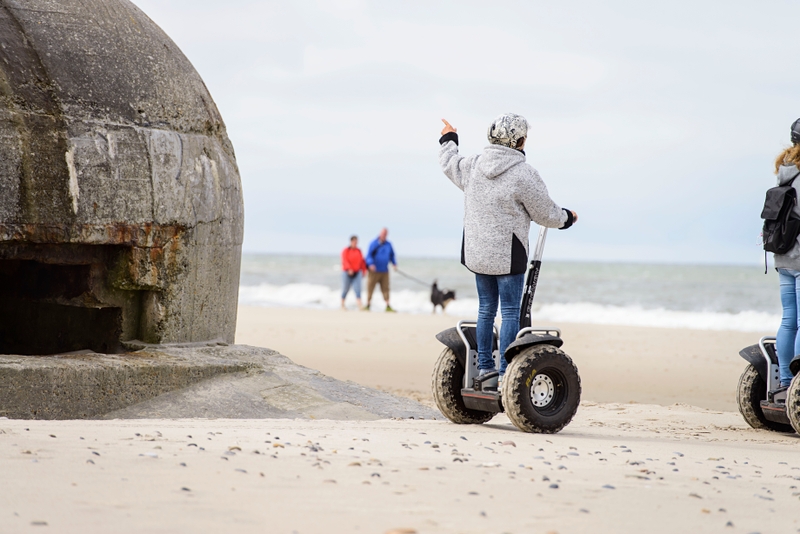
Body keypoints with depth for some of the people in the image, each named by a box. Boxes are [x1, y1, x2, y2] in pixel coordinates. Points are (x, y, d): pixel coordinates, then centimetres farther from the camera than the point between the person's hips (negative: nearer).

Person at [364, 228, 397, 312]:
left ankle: (388, 306, -1)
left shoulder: (388, 244, 12)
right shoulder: (374, 244, -4)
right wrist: (371, 264, -27)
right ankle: (368, 304, 9)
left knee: (385, 288, 0)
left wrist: (394, 263, 5)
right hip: (374, 270, -4)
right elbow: (369, 255, -10)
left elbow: (392, 255, 22)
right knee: (370, 288, 0)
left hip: (384, 271, 4)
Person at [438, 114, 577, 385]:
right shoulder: (523, 174, -16)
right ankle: (505, 373, -3)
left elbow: (450, 164, 24)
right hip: (508, 255, -6)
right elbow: (545, 213, -7)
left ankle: (485, 369, 19)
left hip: (476, 251, 6)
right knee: (510, 312, -1)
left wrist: (448, 141, 44)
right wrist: (566, 218, 15)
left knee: (486, 308, 15)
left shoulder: (473, 165, 1)